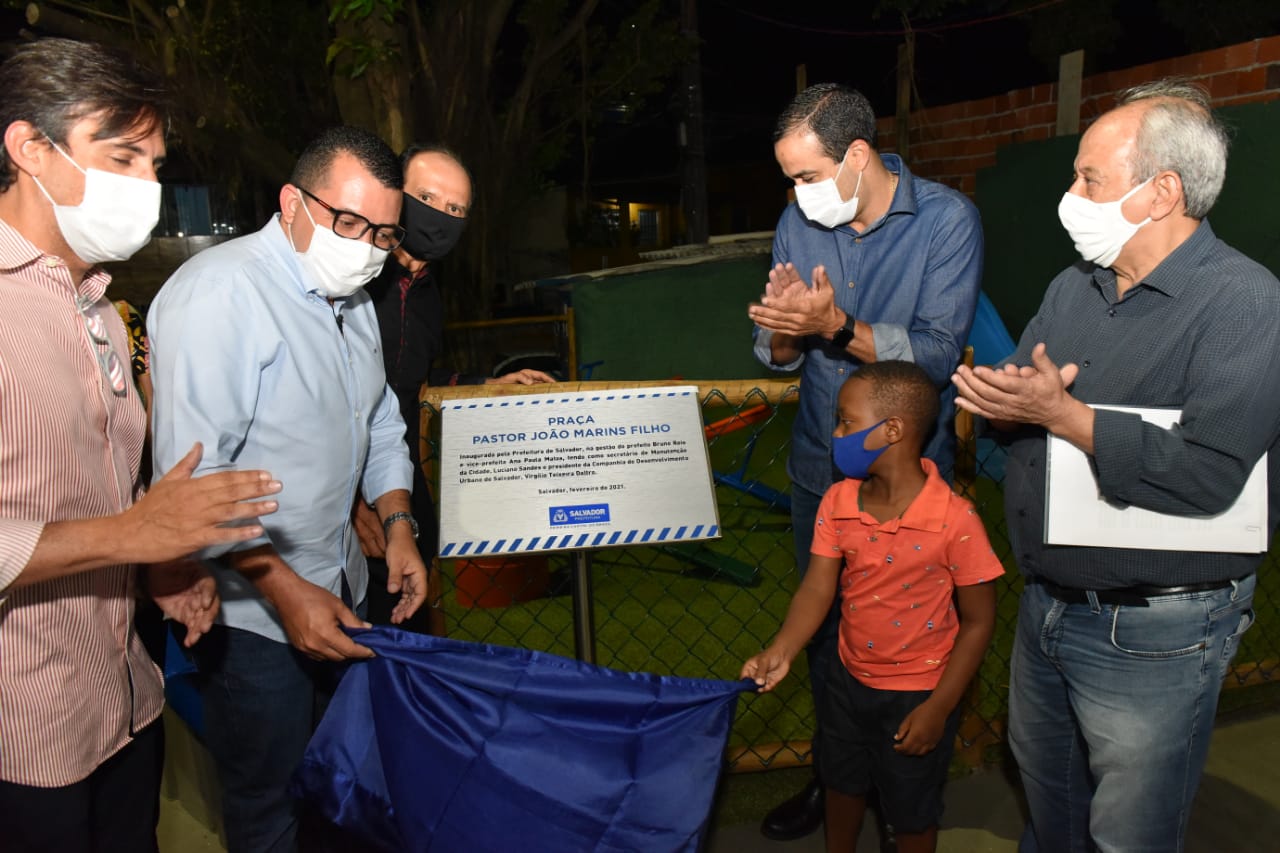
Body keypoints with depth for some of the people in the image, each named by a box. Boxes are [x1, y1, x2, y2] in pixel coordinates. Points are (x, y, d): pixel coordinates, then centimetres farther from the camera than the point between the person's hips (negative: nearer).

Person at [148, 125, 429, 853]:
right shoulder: (219, 293, -22)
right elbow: (193, 477, -26)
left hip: (339, 587, 8)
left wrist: (399, 526, 4)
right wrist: (282, 588, -26)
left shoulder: (353, 296, 6)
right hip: (252, 609, -8)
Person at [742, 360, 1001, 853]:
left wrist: (937, 709, -16)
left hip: (917, 694, -5)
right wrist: (781, 651, -29)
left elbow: (977, 622, -17)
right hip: (848, 679, 5)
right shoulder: (837, 503, -11)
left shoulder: (954, 521, -26)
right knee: (842, 784, 27)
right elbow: (818, 588, -12)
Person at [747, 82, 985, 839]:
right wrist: (785, 327, -22)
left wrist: (835, 326, -32)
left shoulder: (946, 219, -13)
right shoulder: (801, 221, 0)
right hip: (819, 467, 4)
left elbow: (936, 356, -20)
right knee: (825, 627, 16)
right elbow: (777, 357, 1)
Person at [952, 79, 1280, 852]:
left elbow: (1206, 477, -31)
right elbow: (1015, 401, 7)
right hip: (1046, 606, 7)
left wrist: (1060, 413, -25)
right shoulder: (1074, 288, 5)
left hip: (1154, 635, -7)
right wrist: (1001, 397, -16)